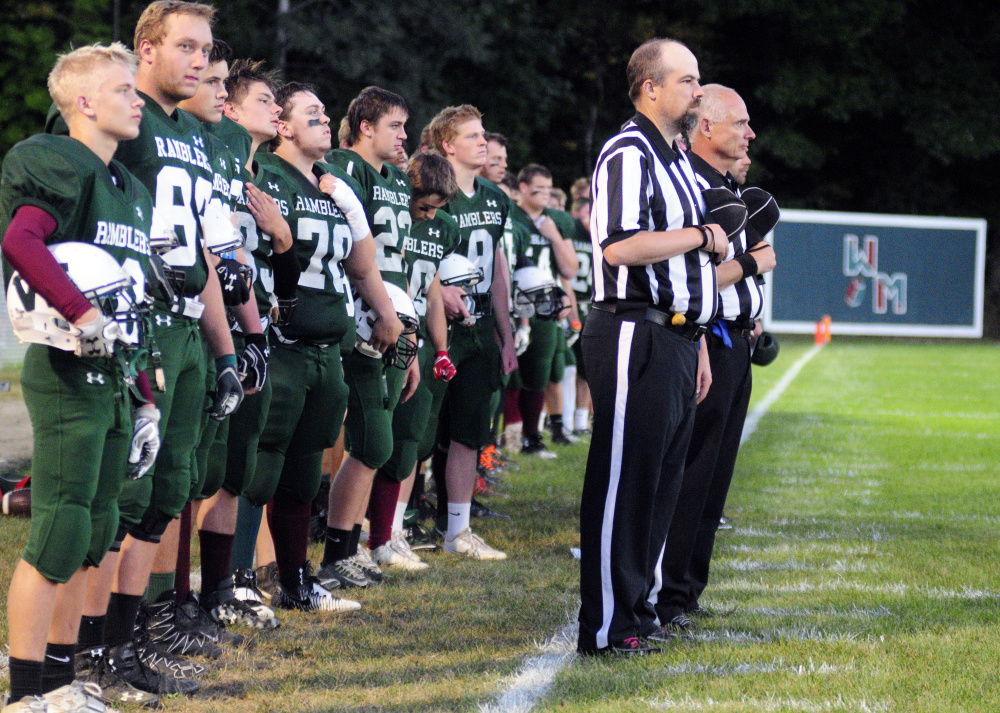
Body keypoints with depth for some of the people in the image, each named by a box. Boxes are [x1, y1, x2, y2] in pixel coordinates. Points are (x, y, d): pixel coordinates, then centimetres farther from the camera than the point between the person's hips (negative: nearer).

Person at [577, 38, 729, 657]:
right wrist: (701, 237, -13)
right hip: (635, 338, -10)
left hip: (676, 340, 10)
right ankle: (606, 628, -4)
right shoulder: (628, 154, -12)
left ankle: (635, 608, 21)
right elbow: (620, 246, -26)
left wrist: (696, 345, 21)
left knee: (662, 482, 13)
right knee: (623, 482, -7)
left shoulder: (676, 162, 20)